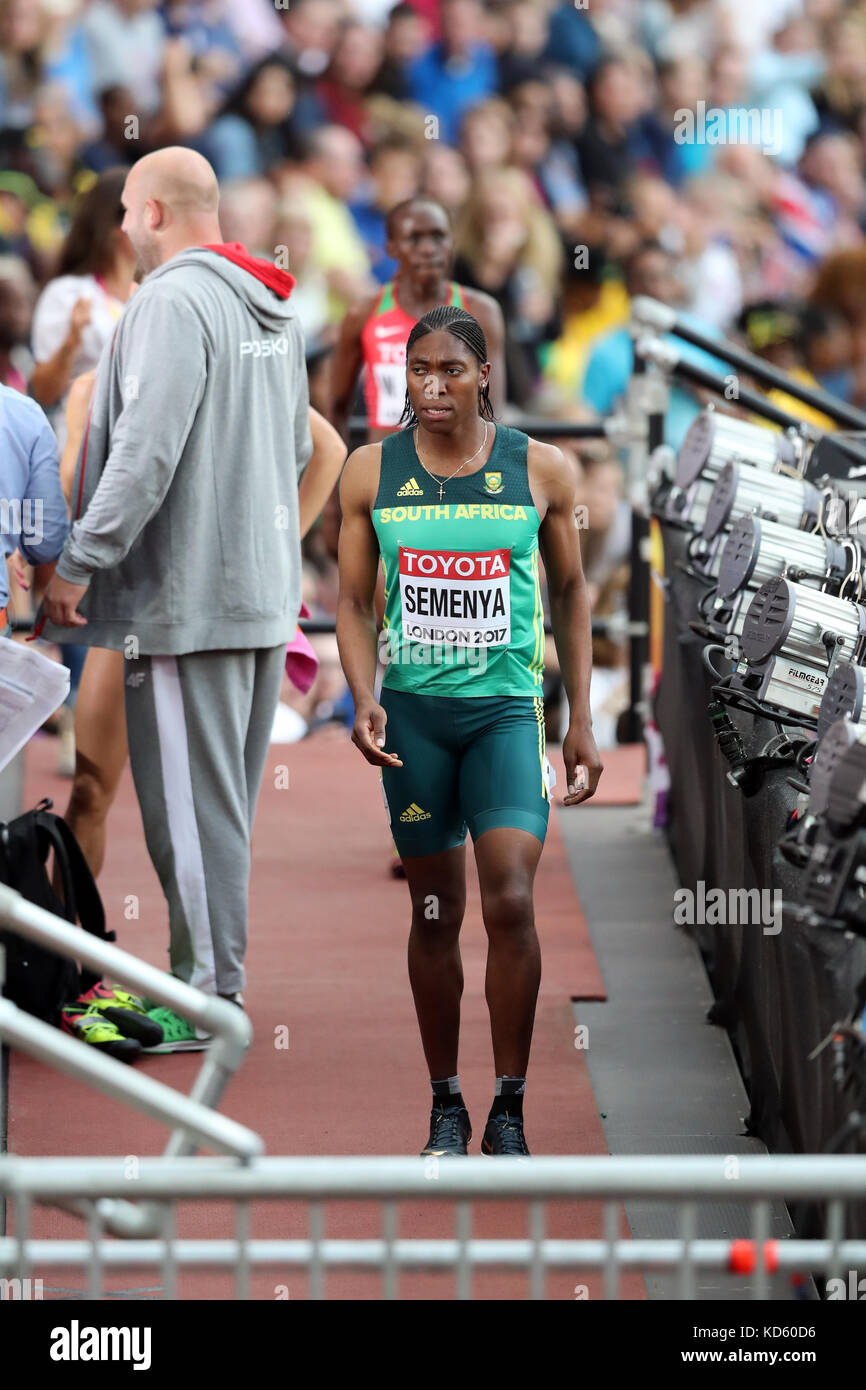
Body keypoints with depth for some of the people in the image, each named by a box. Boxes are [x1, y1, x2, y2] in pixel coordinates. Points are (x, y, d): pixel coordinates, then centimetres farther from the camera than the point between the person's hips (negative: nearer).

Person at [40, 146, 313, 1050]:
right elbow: (296, 449, 22)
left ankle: (206, 996, -1)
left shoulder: (174, 301, -14)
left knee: (190, 797, -4)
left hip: (186, 593, -9)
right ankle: (212, 974, 18)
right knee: (224, 796, 13)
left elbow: (146, 451, -22)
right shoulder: (273, 313, 14)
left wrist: (79, 562, -18)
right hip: (262, 586, 9)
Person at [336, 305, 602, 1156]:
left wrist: (581, 721, 8)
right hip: (413, 711, 1)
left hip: (507, 708, -1)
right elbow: (354, 603, 6)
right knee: (434, 913, 6)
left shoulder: (539, 470, 0)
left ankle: (508, 1112, -5)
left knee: (510, 902, -14)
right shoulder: (371, 472, 2)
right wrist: (365, 698, -11)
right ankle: (446, 1107, 16)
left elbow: (569, 593, 9)